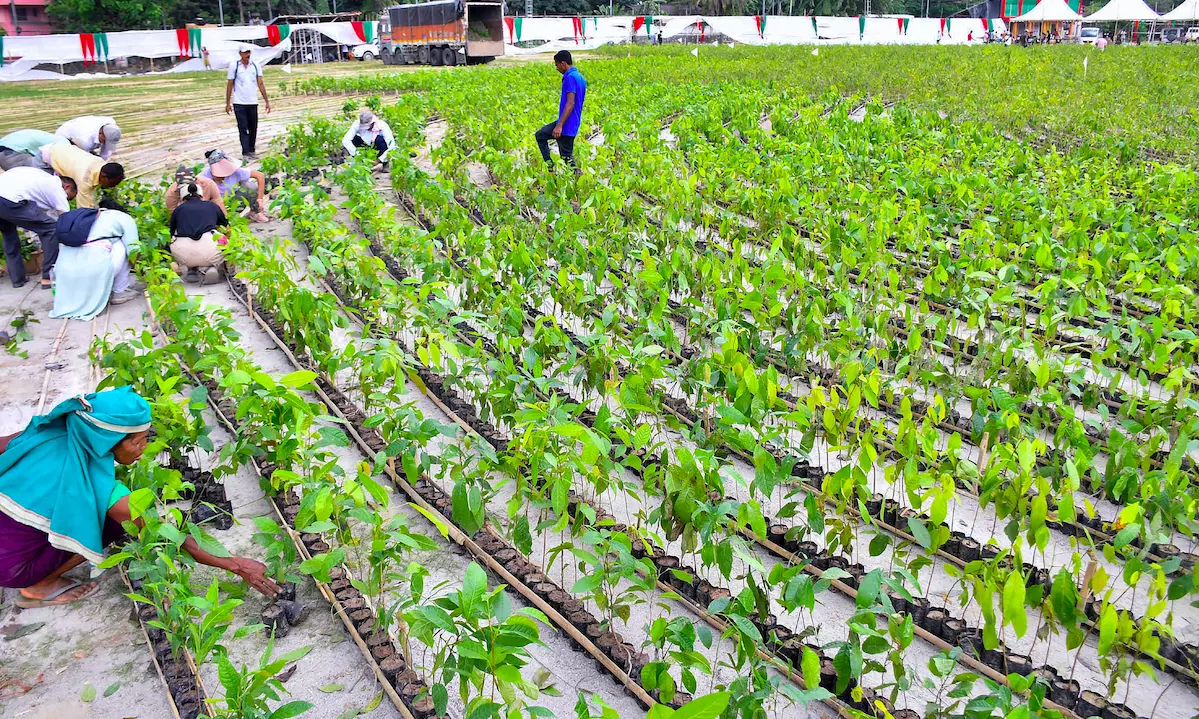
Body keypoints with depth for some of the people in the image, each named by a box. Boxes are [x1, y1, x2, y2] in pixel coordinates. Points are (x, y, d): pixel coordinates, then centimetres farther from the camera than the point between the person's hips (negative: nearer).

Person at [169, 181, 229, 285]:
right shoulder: (212, 206, 23)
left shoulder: (178, 209, 24)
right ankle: (212, 268, 4)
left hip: (182, 254, 2)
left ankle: (192, 271, 20)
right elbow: (227, 228, 37)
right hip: (209, 248, -2)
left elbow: (171, 234, 35)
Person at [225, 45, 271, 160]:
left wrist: (267, 101, 0)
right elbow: (230, 85, 3)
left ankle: (251, 150, 19)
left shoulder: (256, 65, 5)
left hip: (253, 103, 3)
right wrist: (227, 103, 1)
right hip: (239, 103, -3)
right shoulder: (234, 66, 0)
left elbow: (260, 84, 5)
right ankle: (245, 153, -6)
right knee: (243, 129, -5)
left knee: (253, 128, 8)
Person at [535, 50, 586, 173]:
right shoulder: (579, 76, 13)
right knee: (540, 135, 18)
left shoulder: (570, 77, -18)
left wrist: (559, 126, -27)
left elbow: (570, 103, -25)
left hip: (567, 125, -11)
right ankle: (551, 168, 14)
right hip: (568, 123, 11)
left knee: (567, 156, -3)